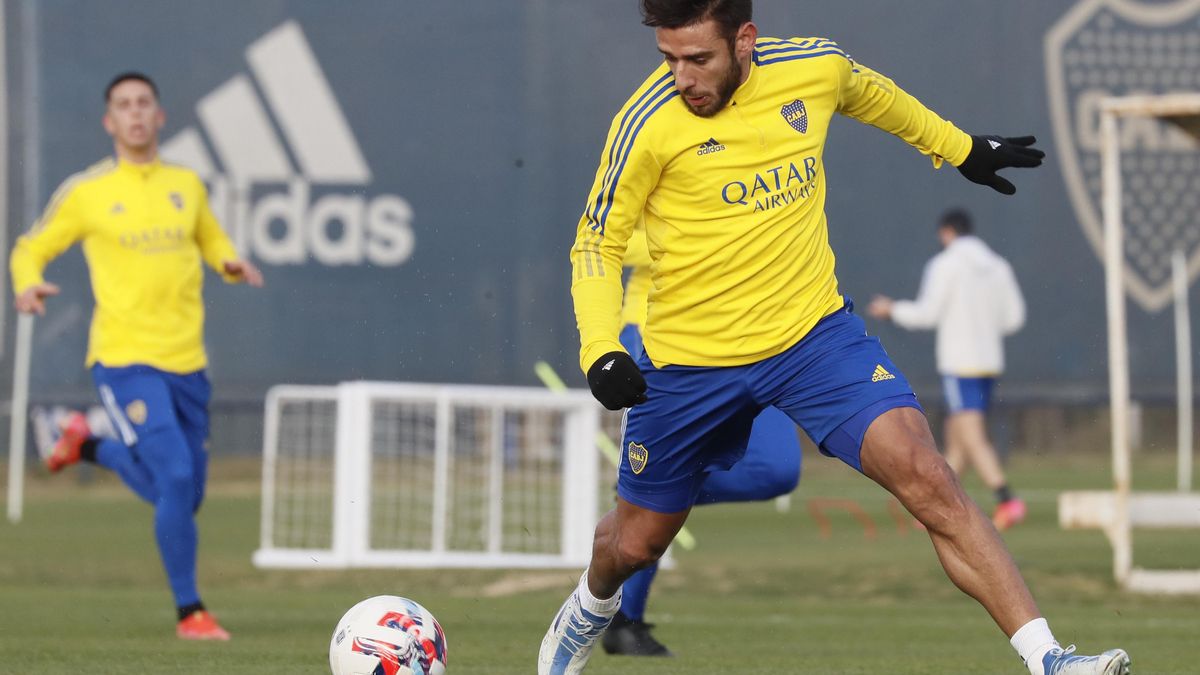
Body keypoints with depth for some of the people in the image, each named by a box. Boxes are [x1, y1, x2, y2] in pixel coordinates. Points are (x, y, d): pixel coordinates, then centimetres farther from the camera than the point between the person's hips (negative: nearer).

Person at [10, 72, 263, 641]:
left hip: (186, 359, 5)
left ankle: (87, 445, 36)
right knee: (176, 477, -19)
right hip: (124, 358, -5)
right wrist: (28, 285, -15)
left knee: (181, 497, 11)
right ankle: (188, 611, -6)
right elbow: (30, 250, 8)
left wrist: (232, 265, 2)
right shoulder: (85, 192, -2)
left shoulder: (186, 184, 9)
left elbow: (211, 240, 25)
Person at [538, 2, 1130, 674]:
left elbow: (872, 94, 18)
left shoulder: (817, 67, -8)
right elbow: (597, 244, -7)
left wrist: (960, 147, 31)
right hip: (689, 360, -1)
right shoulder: (649, 123, -18)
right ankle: (592, 606, 53)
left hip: (816, 333, 1)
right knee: (635, 542, 15)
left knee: (929, 481, -18)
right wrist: (601, 352, -22)